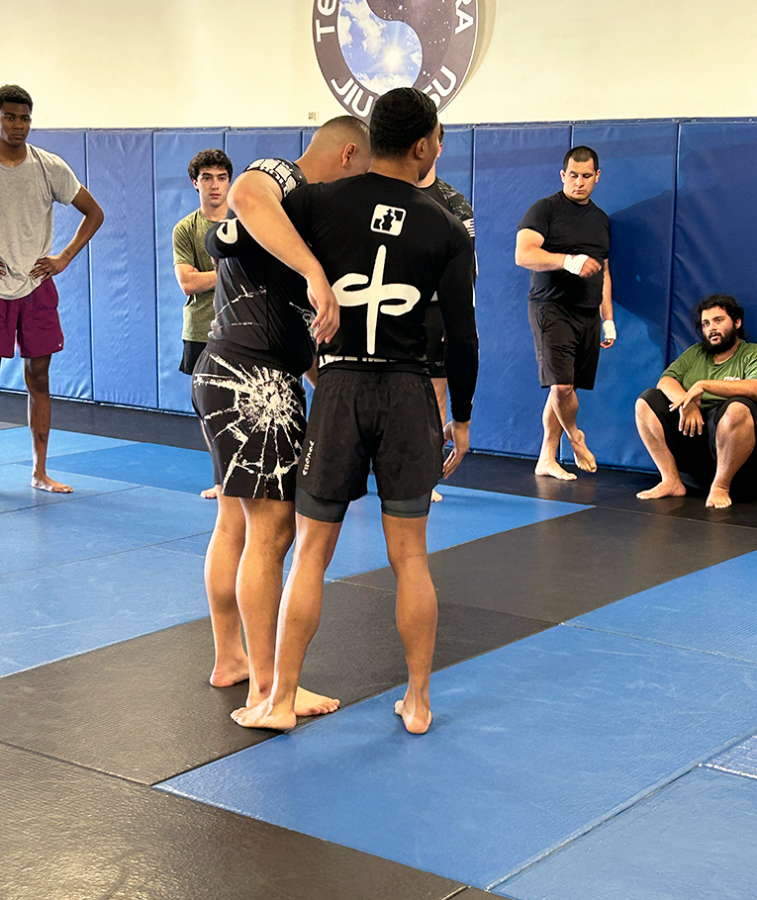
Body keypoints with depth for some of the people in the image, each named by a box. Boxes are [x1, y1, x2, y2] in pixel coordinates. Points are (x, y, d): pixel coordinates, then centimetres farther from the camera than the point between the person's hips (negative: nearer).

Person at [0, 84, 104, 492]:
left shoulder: (49, 167, 1)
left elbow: (93, 213, 10)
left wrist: (64, 258, 1)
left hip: (37, 286, 2)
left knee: (39, 377, 5)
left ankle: (40, 472, 13)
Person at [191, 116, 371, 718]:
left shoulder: (299, 201, 22)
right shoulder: (280, 176, -10)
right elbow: (247, 194, -37)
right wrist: (315, 274, -44)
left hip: (228, 374, 11)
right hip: (254, 379, -11)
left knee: (236, 521, 17)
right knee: (272, 529, -8)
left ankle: (229, 658, 28)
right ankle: (266, 686, -2)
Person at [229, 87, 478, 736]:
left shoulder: (319, 203, -3)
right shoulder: (447, 231, -1)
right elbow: (462, 337, -2)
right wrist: (461, 419, 10)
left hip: (339, 386, 0)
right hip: (410, 393, 1)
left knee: (312, 552, 9)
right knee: (410, 557, 10)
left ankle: (281, 700, 16)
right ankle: (418, 702, 19)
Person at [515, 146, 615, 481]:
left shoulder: (601, 219, 20)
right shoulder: (545, 209, -2)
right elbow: (523, 254, -15)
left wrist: (608, 319, 20)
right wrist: (569, 261, -25)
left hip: (588, 314, 6)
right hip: (552, 308, -6)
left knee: (564, 388, 5)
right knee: (562, 385, -14)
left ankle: (547, 459, 14)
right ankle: (576, 437, 13)